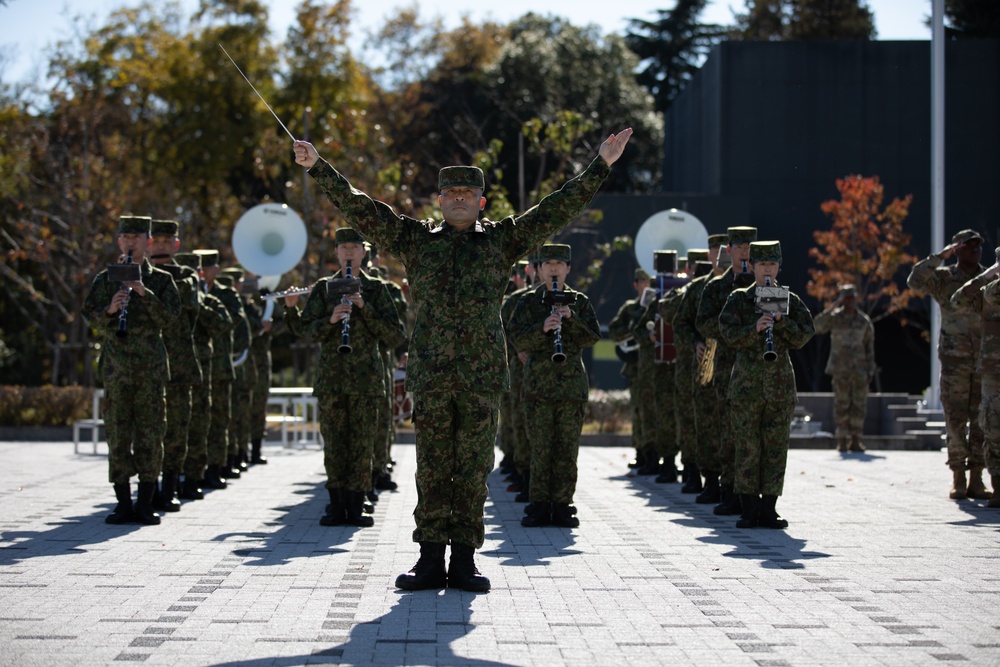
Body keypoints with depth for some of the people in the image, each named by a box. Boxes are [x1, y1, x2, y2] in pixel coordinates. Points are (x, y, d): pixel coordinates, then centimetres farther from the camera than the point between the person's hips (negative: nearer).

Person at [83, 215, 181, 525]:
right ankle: (123, 503, 5)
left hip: (150, 365, 0)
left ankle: (145, 504, 3)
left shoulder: (161, 280, 8)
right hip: (117, 365, 0)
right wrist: (110, 309, -17)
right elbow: (92, 318, 4)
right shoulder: (106, 279, 10)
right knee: (118, 433, -1)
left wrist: (145, 294, -17)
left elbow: (169, 318, -3)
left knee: (150, 433, -2)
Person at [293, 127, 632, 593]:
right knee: (432, 469, 3)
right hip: (429, 375, 0)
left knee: (473, 470, 3)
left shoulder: (502, 239, 10)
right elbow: (359, 208, 9)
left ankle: (464, 560, 10)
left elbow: (558, 209, 8)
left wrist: (601, 166, 3)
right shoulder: (416, 239, 11)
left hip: (482, 377, 0)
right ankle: (431, 560, 9)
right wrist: (318, 168, 4)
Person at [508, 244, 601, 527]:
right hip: (538, 384, -1)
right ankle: (539, 506, 5)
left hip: (572, 384, 1)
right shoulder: (528, 302, 7)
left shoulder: (580, 302, 10)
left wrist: (571, 318, -15)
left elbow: (593, 337, 0)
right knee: (540, 449, -1)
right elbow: (519, 340, -4)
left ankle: (562, 506, 8)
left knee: (567, 449, 1)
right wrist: (543, 328, -22)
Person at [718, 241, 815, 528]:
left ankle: (768, 509, 8)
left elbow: (802, 337, 1)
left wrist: (779, 320, -14)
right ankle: (749, 510, 3)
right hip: (746, 383, -2)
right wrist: (755, 328, -23)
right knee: (747, 447, -2)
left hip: (780, 384, 2)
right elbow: (729, 335, -6)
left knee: (776, 447, 2)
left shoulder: (790, 300, 9)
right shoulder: (739, 299, 4)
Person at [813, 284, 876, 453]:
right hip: (840, 370, -2)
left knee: (858, 406, -1)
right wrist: (833, 306, -18)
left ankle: (855, 440, 3)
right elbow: (817, 326, -18)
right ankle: (842, 440, 1)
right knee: (841, 406, -2)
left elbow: (869, 348, 10)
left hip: (860, 370, 2)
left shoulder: (864, 321, 8)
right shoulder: (834, 317, 1)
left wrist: (870, 371, 4)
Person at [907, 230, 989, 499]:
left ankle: (976, 480, 6)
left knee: (982, 420, 1)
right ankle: (958, 480, 4)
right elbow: (915, 281, -16)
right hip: (955, 358, -2)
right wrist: (940, 256, -16)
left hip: (986, 359, 2)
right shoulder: (943, 278, 2)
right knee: (956, 419, -2)